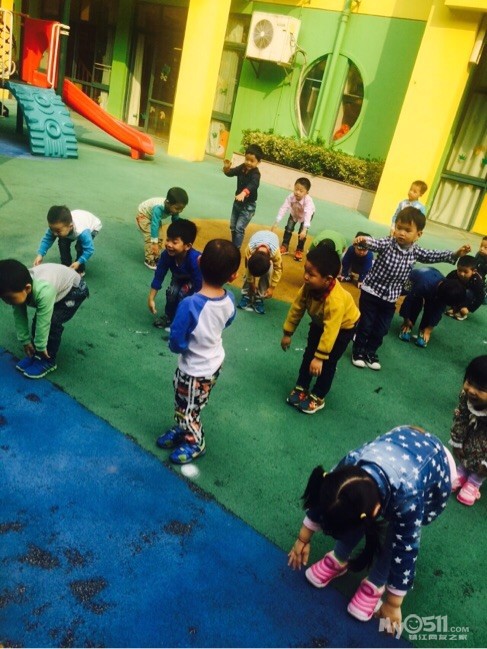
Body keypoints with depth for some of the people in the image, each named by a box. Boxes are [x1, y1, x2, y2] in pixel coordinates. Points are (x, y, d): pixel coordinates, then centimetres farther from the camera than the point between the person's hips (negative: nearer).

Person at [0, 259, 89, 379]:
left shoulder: (44, 291, -45)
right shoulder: (18, 286, -22)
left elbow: (44, 322, -33)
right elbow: (19, 317, -10)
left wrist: (41, 347, -21)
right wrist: (25, 341, -6)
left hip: (75, 289, -7)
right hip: (57, 285, 7)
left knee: (53, 323, -16)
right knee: (36, 321, 0)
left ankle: (48, 361, 0)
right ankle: (36, 354, 19)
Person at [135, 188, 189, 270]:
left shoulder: (174, 209, -25)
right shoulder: (158, 208, -45)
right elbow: (154, 225, -50)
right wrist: (154, 243, -54)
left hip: (154, 216, 7)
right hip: (143, 214, -6)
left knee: (160, 238, 5)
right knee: (150, 238, -15)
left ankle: (156, 257, 19)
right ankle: (149, 260, -4)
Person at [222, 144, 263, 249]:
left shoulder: (256, 174, -25)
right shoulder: (242, 167, -5)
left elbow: (252, 185, -44)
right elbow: (230, 173, -3)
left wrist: (243, 193, -64)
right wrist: (226, 168, -28)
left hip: (248, 206, -8)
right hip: (237, 202, 8)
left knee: (239, 228, -13)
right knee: (233, 226, 18)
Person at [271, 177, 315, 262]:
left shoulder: (308, 200, -44)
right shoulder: (291, 197, -37)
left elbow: (307, 215, -52)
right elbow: (283, 208, -39)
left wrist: (304, 229, -62)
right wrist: (276, 223, -44)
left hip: (305, 215, -3)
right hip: (294, 214, 3)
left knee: (302, 233, -8)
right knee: (288, 228, 0)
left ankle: (299, 250, 15)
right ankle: (284, 246, 21)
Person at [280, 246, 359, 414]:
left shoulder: (336, 300, -47)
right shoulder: (308, 287, -28)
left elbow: (330, 331, -43)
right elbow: (297, 308, -14)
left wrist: (320, 357, -40)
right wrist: (287, 333, -7)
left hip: (343, 327, -6)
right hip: (320, 323, 6)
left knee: (328, 363, -2)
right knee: (309, 354, 8)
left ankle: (318, 397, 15)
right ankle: (301, 388, 23)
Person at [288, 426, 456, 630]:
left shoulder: (407, 498, -44)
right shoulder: (351, 463, -32)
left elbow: (405, 551, -27)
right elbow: (322, 498, -12)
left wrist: (393, 604, -12)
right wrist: (303, 539, 2)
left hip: (439, 470, -3)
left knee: (398, 534, -19)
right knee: (356, 510, -13)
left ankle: (376, 585, 4)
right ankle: (339, 559, 11)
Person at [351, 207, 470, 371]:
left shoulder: (415, 252, -3)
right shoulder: (387, 243, -17)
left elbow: (433, 255, 7)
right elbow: (375, 243, -36)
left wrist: (455, 254, -3)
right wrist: (364, 239, -59)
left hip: (390, 298, 4)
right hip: (371, 291, -4)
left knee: (381, 329, 13)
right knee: (365, 325, 6)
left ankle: (370, 353, 33)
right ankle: (358, 351, 25)